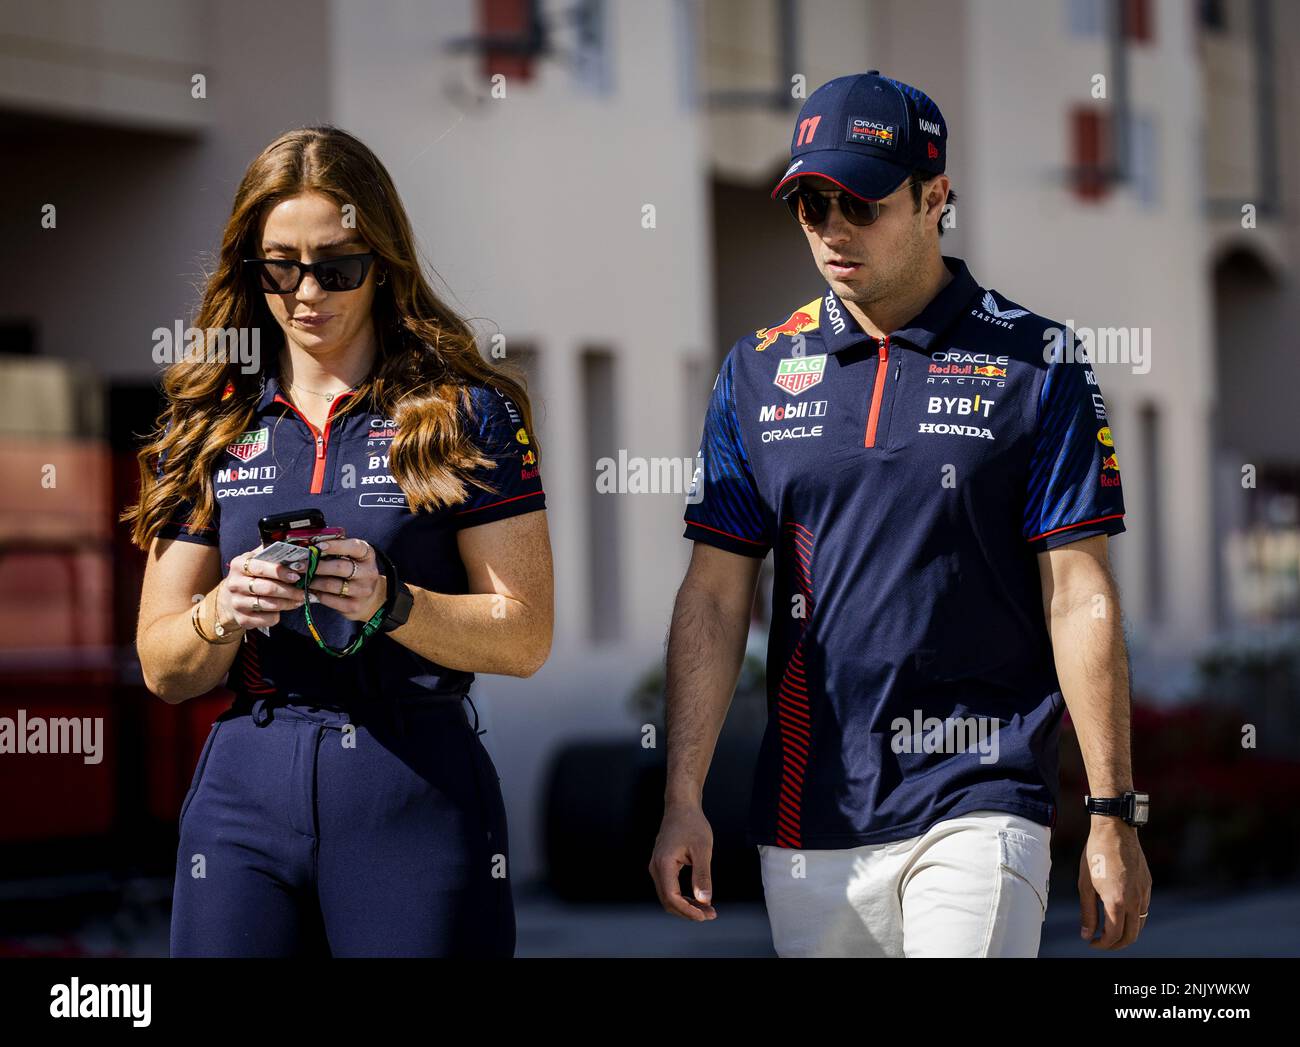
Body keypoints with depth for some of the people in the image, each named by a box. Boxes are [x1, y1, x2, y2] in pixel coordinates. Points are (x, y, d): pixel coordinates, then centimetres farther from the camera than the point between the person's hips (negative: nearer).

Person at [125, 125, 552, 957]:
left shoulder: (466, 412, 3)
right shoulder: (210, 427, 10)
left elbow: (525, 639, -2)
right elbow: (163, 670, 9)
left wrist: (389, 603, -18)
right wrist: (220, 615, -12)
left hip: (421, 791, -2)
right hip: (247, 789, 2)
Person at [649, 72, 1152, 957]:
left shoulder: (1034, 364, -1)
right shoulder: (760, 371, 8)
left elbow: (1080, 600, -3)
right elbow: (716, 597, 8)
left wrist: (1113, 819, -6)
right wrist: (683, 801, 1)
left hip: (978, 806, -3)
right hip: (806, 812, 3)